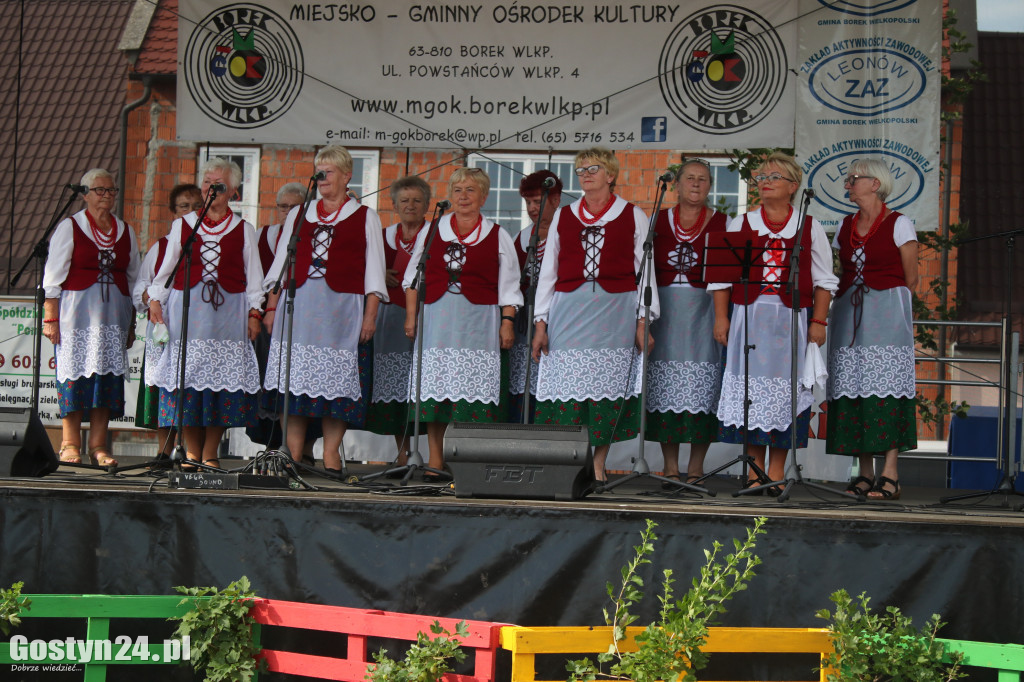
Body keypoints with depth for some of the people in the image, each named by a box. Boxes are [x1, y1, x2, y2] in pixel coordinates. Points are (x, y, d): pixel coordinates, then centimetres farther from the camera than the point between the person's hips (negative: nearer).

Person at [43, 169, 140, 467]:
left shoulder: (126, 232, 14)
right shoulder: (69, 227, 2)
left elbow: (133, 278, 16)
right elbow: (53, 275, -1)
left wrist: (132, 323, 12)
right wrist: (50, 317, -8)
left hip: (114, 313, 3)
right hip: (76, 311, -3)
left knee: (107, 373, 0)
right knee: (74, 371, -5)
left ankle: (98, 446, 4)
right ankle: (70, 445, 1)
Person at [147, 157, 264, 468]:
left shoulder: (243, 230, 11)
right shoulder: (182, 225, 13)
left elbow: (253, 277, 10)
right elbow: (166, 270, 14)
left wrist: (254, 312, 1)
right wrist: (155, 300, 1)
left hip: (228, 311, -1)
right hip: (187, 309, 1)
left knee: (222, 377, -5)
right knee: (187, 373, -4)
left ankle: (210, 454, 4)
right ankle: (191, 453, 4)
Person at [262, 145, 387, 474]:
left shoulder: (365, 217, 9)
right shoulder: (299, 215, 18)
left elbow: (373, 271, 4)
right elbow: (281, 263, 18)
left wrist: (370, 314, -5)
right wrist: (271, 306, 9)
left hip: (342, 307, -3)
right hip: (298, 304, 3)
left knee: (336, 379, -4)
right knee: (294, 374, -1)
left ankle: (331, 453, 1)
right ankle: (292, 453, 4)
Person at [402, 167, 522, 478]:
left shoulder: (497, 236, 8)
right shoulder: (431, 231, 13)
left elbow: (508, 286, 7)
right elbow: (414, 277, 15)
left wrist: (507, 321, -2)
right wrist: (411, 315, 6)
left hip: (478, 321, -2)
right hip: (436, 318, 2)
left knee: (474, 387, -7)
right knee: (434, 386, 0)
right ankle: (435, 461, 6)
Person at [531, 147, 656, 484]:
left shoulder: (633, 216, 10)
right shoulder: (563, 216, 16)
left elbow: (646, 270, 8)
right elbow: (548, 270, 15)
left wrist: (643, 320, 0)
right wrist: (541, 321, 9)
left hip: (616, 310, -1)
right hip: (569, 309, 2)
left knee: (608, 385, -3)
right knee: (568, 383, -7)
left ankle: (598, 464, 4)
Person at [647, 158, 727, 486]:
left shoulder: (720, 222, 5)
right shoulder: (659, 220, 10)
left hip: (704, 310, -2)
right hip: (664, 309, 2)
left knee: (701, 384, -3)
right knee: (665, 385, 1)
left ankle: (696, 468, 5)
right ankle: (670, 467, 8)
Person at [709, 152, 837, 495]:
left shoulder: (810, 228, 7)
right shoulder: (740, 224, 10)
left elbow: (824, 280, 7)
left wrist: (818, 321, -2)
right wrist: (721, 317, 1)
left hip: (791, 320, -1)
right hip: (748, 316, 1)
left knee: (784, 390, -2)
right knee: (749, 388, -1)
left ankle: (776, 471, 6)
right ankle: (755, 468, 8)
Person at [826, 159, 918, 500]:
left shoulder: (899, 224, 0)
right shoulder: (845, 227, 15)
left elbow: (910, 279, 1)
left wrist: (885, 301, 6)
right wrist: (850, 299, 6)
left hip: (887, 314, -6)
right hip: (849, 314, 6)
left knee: (887, 386, -10)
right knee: (852, 389, 1)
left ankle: (890, 475, -10)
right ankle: (865, 473, 5)